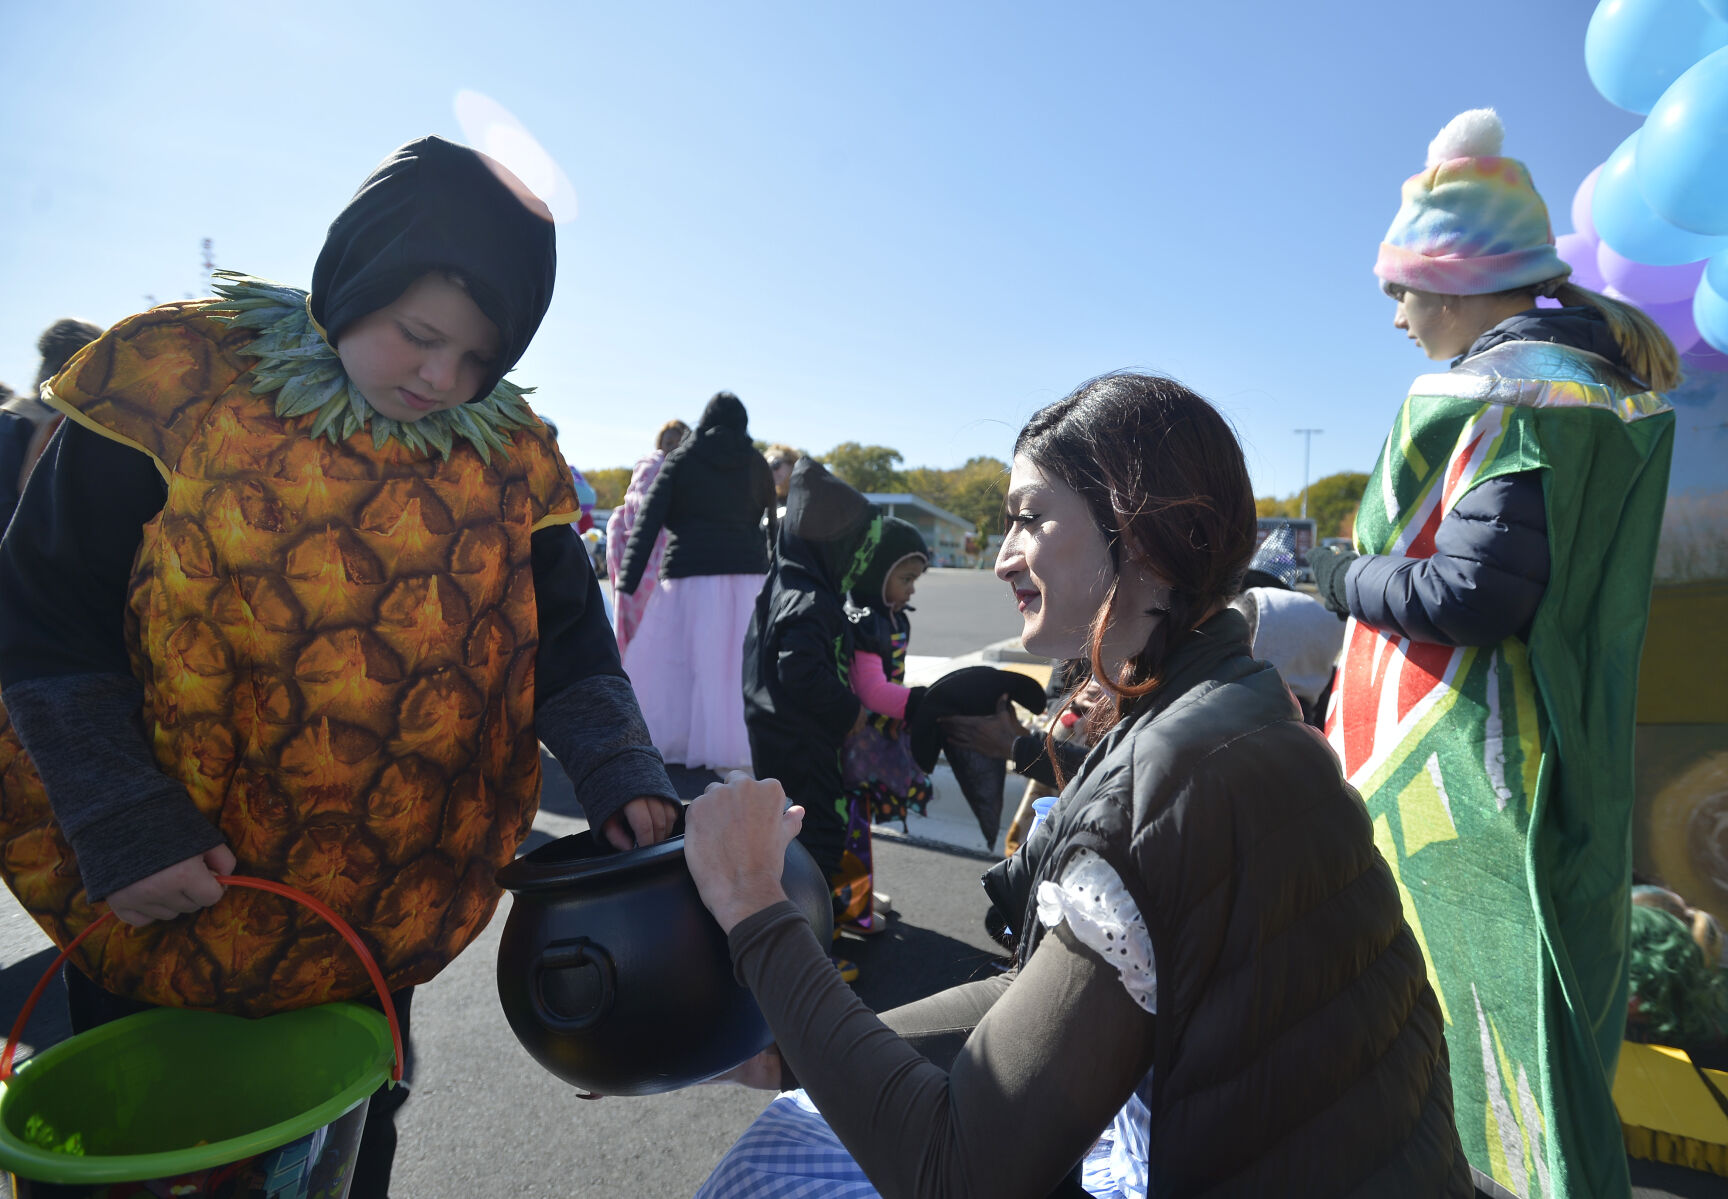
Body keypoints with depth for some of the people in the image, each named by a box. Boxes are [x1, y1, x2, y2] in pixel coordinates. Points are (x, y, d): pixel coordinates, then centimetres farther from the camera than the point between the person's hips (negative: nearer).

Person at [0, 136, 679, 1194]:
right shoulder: (174, 382, -12)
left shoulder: (510, 456, -5)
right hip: (150, 911, -1)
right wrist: (122, 827, -17)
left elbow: (566, 641, -2)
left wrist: (618, 773, -17)